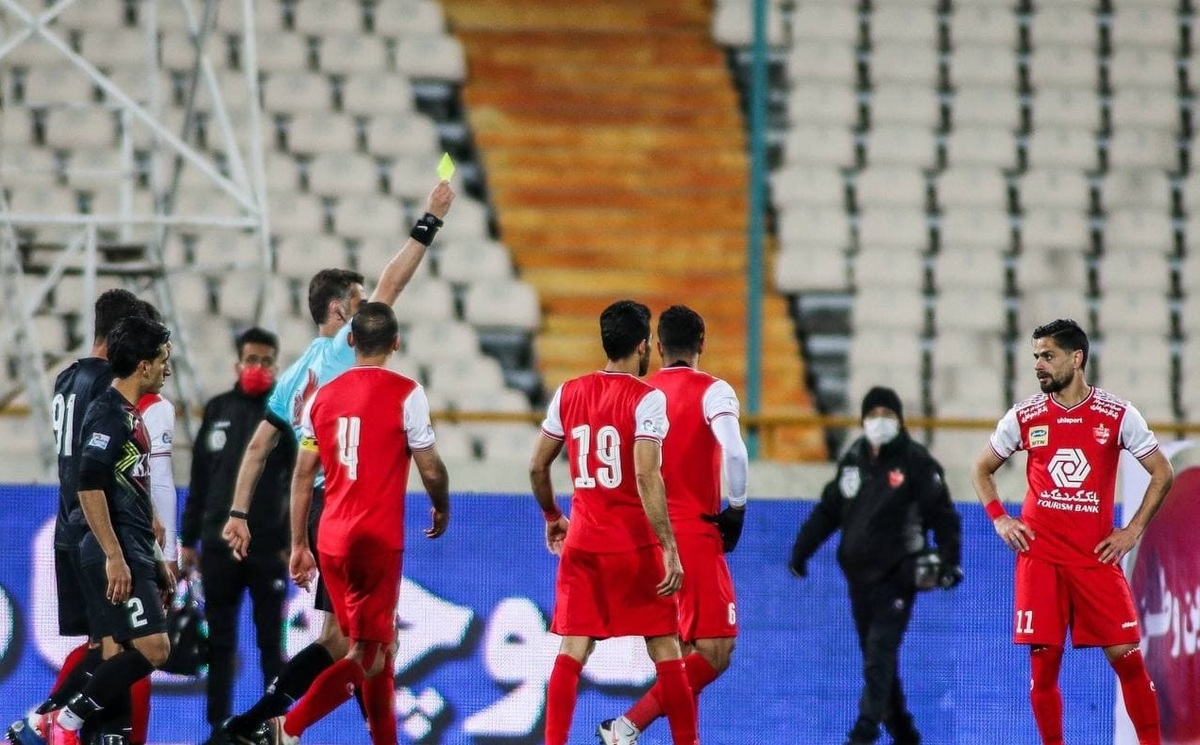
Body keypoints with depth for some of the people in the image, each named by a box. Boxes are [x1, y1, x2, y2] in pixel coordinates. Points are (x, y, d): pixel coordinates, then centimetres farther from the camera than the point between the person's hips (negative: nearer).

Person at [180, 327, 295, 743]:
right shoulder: (217, 411, 9)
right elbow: (200, 481, 12)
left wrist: (294, 544, -16)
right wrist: (188, 540, 10)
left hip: (268, 549, -3)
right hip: (219, 548, 3)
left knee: (271, 643, 1)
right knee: (219, 642, 5)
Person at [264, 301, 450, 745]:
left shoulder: (323, 396, 8)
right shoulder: (405, 394, -7)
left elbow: (303, 476, 10)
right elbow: (430, 468, -5)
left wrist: (299, 546, 16)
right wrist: (442, 509, 16)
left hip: (331, 541, 6)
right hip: (379, 540, -6)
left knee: (374, 651, 15)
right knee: (368, 654, -3)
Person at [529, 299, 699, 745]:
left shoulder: (569, 394, 6)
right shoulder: (646, 399, -10)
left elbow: (537, 466, 12)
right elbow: (646, 477, -20)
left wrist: (552, 517, 29)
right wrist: (669, 550, -20)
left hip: (582, 541, 4)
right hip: (635, 543, -4)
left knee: (571, 651, 3)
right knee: (666, 653, 4)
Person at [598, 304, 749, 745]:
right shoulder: (713, 391, -6)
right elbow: (734, 452, -23)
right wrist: (737, 509, -8)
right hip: (695, 534, -6)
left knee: (681, 652, 18)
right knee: (715, 653, -7)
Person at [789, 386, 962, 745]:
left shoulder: (915, 462, -7)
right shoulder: (852, 459, 9)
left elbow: (943, 514, -7)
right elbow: (828, 510, 16)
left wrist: (950, 561, -15)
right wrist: (801, 551, 13)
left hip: (896, 574, -6)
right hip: (858, 573, 6)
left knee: (880, 651, -15)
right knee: (874, 654, 9)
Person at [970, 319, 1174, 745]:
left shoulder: (1118, 415, -1)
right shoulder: (1024, 417, 4)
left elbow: (1162, 473, 6)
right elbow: (981, 470, 17)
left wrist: (1133, 530, -1)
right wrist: (999, 519, 3)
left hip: (1097, 555, -1)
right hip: (1040, 557, 1)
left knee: (1125, 655, -5)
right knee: (1043, 661, -2)